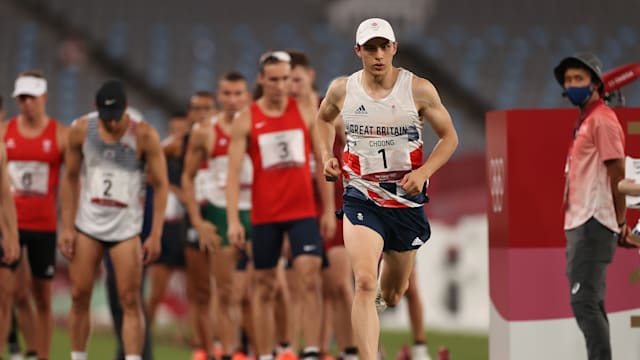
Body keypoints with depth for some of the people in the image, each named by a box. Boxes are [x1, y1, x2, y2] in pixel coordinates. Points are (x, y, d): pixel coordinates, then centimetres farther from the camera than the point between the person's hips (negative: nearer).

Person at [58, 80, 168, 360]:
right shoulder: (81, 130, -2)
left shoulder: (144, 135, -10)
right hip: (87, 225, 3)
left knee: (130, 300, -7)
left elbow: (161, 184, -5)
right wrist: (67, 227, 3)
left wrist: (155, 235, -10)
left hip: (126, 229, -2)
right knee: (79, 296, 2)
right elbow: (70, 177, 8)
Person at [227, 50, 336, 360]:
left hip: (303, 212, 0)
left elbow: (322, 162, 8)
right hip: (264, 215, 0)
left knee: (310, 278, -14)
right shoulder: (246, 121, 0)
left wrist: (329, 209, 4)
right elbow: (234, 173, -4)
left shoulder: (307, 113, 5)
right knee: (264, 287, 6)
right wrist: (233, 220, -13)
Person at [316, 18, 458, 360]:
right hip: (361, 199, -1)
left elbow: (449, 137, 2)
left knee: (392, 295, 15)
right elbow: (323, 119, 20)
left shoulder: (419, 90, -8)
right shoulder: (341, 90, -3)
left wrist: (423, 172, -13)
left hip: (407, 200, 1)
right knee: (365, 283, -23)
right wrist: (327, 157, 5)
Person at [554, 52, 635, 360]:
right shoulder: (583, 121, 20)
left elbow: (617, 175, -13)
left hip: (593, 224, -10)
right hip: (578, 224, 10)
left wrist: (620, 222, -11)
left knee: (584, 302, -14)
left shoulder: (602, 119, -9)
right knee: (589, 303, 12)